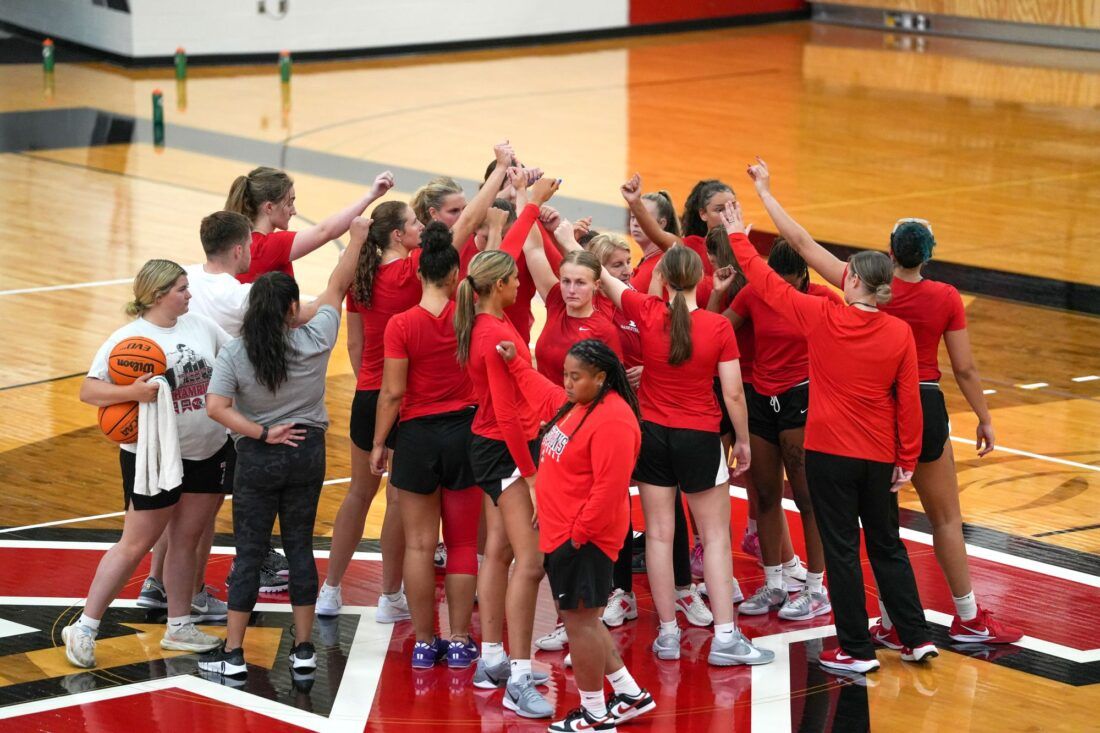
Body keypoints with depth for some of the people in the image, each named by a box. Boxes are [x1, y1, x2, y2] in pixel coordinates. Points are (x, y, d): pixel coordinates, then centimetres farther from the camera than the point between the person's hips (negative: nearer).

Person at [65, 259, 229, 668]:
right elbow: (87, 391, -17)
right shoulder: (128, 339, -13)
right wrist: (132, 393, -32)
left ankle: (179, 627, 25)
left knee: (186, 540, 13)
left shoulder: (201, 325, 3)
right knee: (136, 545, -1)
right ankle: (83, 629, 9)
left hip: (207, 453, 6)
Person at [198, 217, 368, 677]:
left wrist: (261, 434, -13)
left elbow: (217, 407, -21)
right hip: (307, 451, 2)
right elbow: (336, 286, 5)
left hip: (257, 459, -2)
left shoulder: (234, 353, -12)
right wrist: (356, 239, 18)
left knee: (249, 553, 5)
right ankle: (303, 649, 14)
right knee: (300, 547, 12)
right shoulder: (315, 341, -9)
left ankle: (232, 653, 8)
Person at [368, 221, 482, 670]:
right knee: (462, 544, 10)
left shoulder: (401, 325, -12)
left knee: (419, 544, 7)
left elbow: (393, 393, -10)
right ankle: (459, 642, 12)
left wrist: (378, 443, 1)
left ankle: (423, 643, 10)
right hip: (465, 431, 2)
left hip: (418, 435, -2)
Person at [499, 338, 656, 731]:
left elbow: (609, 488, -25)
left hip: (583, 539, -10)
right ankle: (630, 695, 27)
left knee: (580, 621, -1)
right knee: (582, 619, 17)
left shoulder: (612, 420, -22)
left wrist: (579, 533, -21)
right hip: (562, 533, 10)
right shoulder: (575, 404, 9)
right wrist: (515, 363, 33)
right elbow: (545, 399, 33)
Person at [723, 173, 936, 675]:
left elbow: (766, 282, -2)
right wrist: (906, 460, 5)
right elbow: (908, 401, -4)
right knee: (887, 546, 16)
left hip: (828, 453, -3)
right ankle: (917, 638, 18)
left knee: (841, 549, 3)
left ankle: (856, 650, 6)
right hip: (879, 457, 3)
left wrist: (737, 236, 11)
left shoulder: (822, 317, -12)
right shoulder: (899, 333, -7)